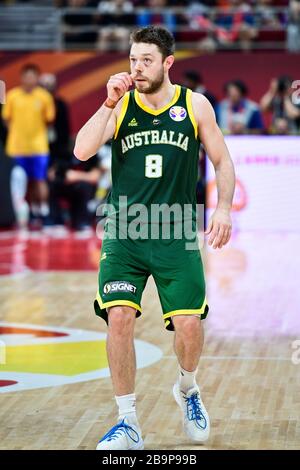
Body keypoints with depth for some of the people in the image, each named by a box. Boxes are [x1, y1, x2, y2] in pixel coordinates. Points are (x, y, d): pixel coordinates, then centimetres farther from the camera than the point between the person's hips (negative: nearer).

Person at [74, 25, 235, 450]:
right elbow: (82, 151, -13)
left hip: (176, 235, 0)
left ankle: (187, 390, 29)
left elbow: (223, 161, 9)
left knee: (189, 324, -5)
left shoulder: (195, 105, 1)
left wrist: (224, 208, -4)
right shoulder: (121, 105, 0)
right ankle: (128, 424, -1)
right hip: (124, 235, 0)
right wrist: (109, 104, -18)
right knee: (119, 318, -13)